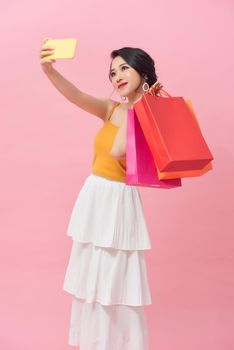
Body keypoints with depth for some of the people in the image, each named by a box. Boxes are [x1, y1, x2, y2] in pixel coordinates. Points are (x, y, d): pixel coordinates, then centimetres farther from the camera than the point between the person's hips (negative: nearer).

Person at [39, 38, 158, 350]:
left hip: (120, 201, -6)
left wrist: (130, 107, -20)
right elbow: (75, 95, -15)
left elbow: (118, 152, -26)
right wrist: (49, 70, -32)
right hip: (94, 197, 6)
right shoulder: (111, 108, 4)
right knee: (90, 278, 16)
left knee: (116, 283, 3)